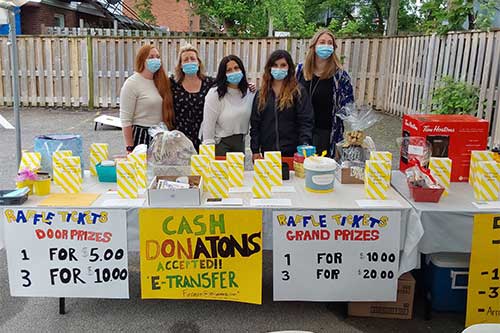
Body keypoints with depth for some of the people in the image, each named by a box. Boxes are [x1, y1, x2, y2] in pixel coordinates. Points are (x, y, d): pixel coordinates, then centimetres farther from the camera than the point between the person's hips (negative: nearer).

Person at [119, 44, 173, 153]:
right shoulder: (131, 84, -8)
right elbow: (125, 120, -11)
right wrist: (129, 148, -13)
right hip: (141, 136, -5)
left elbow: (167, 109, 11)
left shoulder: (162, 81, 10)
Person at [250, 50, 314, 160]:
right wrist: (255, 150, 2)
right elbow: (255, 124, 8)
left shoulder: (299, 92, -1)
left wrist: (304, 145, -22)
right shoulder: (261, 94, 9)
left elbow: (305, 122, -7)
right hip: (267, 152, 3)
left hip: (292, 152, -2)